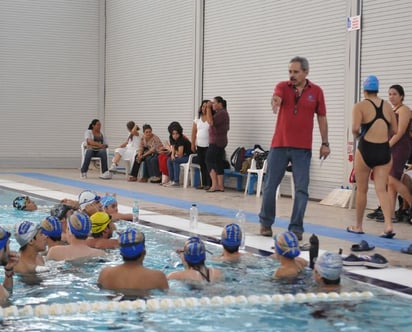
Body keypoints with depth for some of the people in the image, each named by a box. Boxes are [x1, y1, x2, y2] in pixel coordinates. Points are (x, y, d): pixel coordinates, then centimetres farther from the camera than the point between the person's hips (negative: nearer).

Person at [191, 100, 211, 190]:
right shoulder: (198, 118, 11)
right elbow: (194, 131, 11)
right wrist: (193, 144, 9)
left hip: (208, 145, -5)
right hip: (199, 145, 5)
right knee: (202, 164, 8)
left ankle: (209, 184, -2)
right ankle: (204, 184, 15)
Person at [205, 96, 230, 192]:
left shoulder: (222, 113, -14)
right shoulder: (220, 113, 19)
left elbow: (211, 122, -25)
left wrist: (208, 108, -19)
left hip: (216, 142, -10)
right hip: (219, 141, 10)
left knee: (209, 161, -9)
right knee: (218, 163, 8)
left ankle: (214, 185, -14)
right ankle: (220, 185, 7)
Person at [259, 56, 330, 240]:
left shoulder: (316, 91, 3)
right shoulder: (282, 86, 0)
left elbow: (321, 118, 8)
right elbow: (276, 97, -23)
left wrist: (325, 143, 4)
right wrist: (275, 102, -48)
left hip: (303, 148, 0)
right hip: (279, 145, 0)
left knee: (301, 189, -2)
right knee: (270, 185, 5)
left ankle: (296, 228, 5)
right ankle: (266, 223, 20)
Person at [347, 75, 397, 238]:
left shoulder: (360, 106, -6)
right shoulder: (387, 106, 7)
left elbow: (355, 128, -18)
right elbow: (394, 130, 7)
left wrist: (356, 136, 3)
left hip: (366, 150, -3)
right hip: (384, 151, 3)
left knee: (361, 190, 10)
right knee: (381, 189, 2)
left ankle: (358, 226, 21)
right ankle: (388, 225, -14)